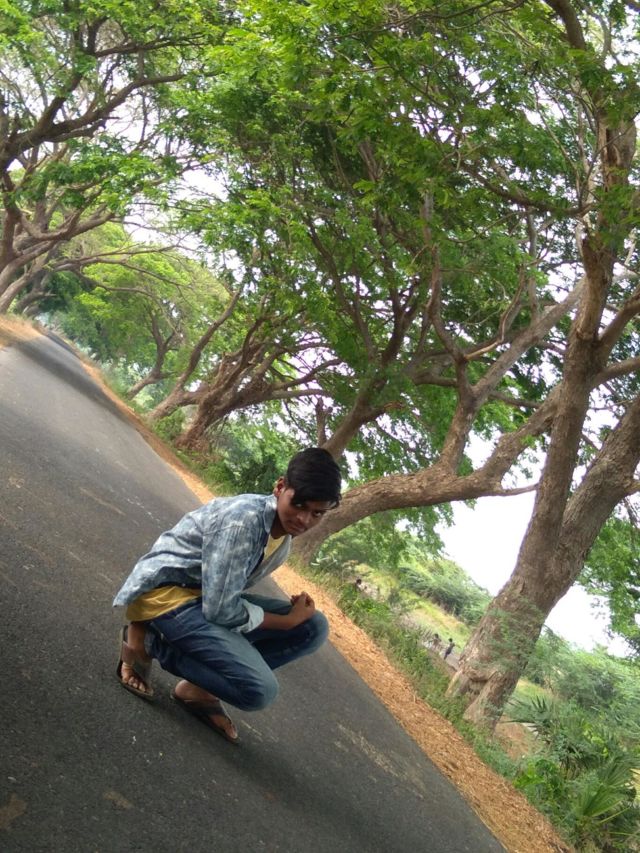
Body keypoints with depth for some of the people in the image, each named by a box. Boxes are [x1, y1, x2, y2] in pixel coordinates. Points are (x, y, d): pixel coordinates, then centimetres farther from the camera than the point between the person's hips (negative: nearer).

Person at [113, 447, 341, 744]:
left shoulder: (284, 536, 2)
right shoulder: (243, 518, -26)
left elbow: (231, 594, 7)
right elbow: (221, 609, -26)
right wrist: (288, 620, -15)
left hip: (209, 596, 9)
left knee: (313, 627, 0)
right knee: (259, 689, -21)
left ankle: (199, 686, 2)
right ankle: (148, 640, -4)